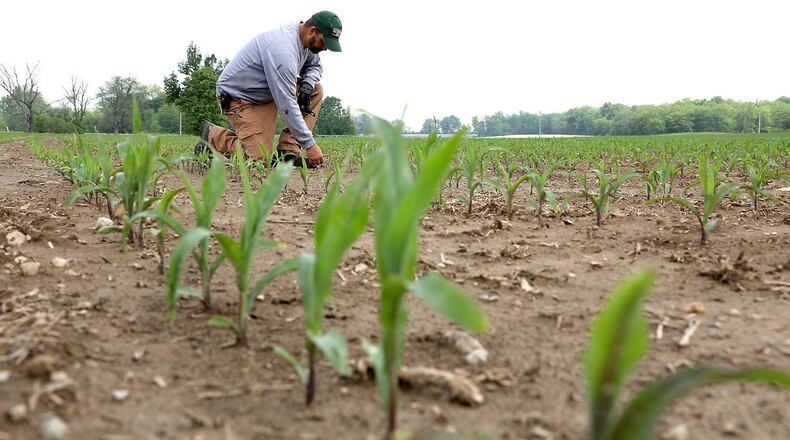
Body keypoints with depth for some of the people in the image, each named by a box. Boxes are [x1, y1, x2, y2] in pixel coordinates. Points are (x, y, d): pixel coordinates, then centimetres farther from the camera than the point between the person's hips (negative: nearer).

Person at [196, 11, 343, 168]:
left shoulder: (305, 38, -4)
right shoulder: (283, 49, -32)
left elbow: (315, 65, 17)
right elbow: (287, 105, -33)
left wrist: (307, 84, -8)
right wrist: (310, 145, -30)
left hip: (267, 91, 10)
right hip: (238, 96, -9)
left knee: (316, 91, -5)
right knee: (260, 158, -20)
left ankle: (288, 150, -7)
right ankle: (212, 135, 4)